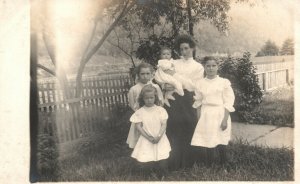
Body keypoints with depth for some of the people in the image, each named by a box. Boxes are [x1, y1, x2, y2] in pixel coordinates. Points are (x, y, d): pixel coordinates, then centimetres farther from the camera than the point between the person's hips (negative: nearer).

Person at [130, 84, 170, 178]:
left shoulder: (160, 110, -2)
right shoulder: (139, 112, -3)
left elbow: (164, 124, -4)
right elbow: (138, 126, -4)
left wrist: (159, 136, -16)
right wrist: (148, 137, -13)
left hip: (160, 139, 0)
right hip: (146, 140, 0)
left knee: (162, 164, -1)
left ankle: (162, 177, 21)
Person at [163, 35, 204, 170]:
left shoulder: (198, 67, 12)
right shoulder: (173, 63, 17)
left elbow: (193, 85, -2)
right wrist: (166, 85, -17)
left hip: (187, 99, -1)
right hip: (172, 98, 1)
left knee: (188, 132, 1)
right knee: (173, 132, -2)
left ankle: (187, 165, 13)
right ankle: (174, 165, 6)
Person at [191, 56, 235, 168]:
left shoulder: (224, 82, -1)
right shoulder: (200, 84, 6)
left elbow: (228, 103, -4)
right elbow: (198, 103, 10)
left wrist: (225, 120, -12)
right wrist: (200, 119, 4)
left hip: (220, 116, -2)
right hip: (206, 117, 2)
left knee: (221, 145, -3)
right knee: (208, 146, 2)